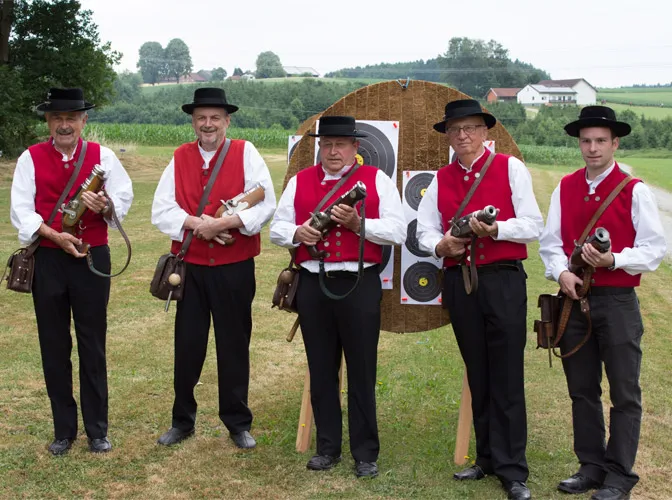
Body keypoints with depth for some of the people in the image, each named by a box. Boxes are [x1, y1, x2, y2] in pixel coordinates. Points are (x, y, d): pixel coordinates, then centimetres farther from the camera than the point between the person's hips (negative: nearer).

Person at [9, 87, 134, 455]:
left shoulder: (102, 156, 3)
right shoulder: (30, 158, 2)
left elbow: (124, 196, -4)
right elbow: (21, 210, -5)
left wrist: (105, 205, -26)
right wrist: (55, 235, -19)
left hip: (92, 259, -1)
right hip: (47, 260, 1)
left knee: (93, 346, 5)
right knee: (53, 346, 8)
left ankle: (97, 429, 17)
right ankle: (63, 429, 21)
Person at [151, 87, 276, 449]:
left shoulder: (246, 154, -2)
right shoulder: (180, 158, 5)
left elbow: (265, 206, -12)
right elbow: (161, 211, -1)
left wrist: (224, 223, -22)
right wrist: (195, 223, -17)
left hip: (235, 269, -2)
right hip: (191, 267, 2)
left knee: (234, 345, 8)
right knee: (187, 345, 9)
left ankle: (238, 423, 22)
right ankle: (182, 420, 24)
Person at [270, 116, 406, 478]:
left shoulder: (377, 180, 2)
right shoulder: (299, 181, 10)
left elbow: (398, 231, -5)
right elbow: (277, 227, 10)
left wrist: (358, 223, -19)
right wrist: (297, 233, -12)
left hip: (359, 284, -3)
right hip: (312, 285, 3)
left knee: (362, 371, 3)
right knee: (321, 370, 10)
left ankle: (366, 453, 13)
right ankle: (328, 447, 22)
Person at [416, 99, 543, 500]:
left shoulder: (510, 168, 0)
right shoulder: (441, 179, 11)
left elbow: (533, 225, -6)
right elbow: (425, 230, 7)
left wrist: (494, 229, -21)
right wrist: (443, 245, -14)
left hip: (504, 279, -4)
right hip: (459, 282, 4)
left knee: (507, 376, -3)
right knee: (477, 375, 12)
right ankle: (488, 458, 23)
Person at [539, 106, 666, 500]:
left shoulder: (635, 191, -5)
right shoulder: (564, 188, 7)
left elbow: (654, 249, -8)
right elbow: (550, 242, 6)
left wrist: (613, 260, -22)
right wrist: (561, 272, -12)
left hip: (617, 302, -4)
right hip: (574, 301, 4)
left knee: (625, 393, 2)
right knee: (582, 390, 12)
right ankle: (591, 467, 24)